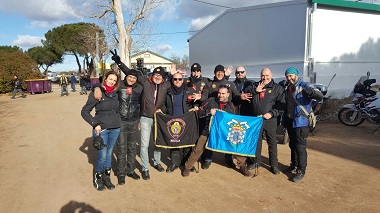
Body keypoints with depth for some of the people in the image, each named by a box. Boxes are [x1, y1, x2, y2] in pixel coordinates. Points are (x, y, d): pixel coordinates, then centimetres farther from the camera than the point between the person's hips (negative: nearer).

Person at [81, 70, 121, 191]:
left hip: (115, 129, 4)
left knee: (109, 154, 13)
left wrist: (118, 121, 4)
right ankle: (97, 178, 22)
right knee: (102, 156, -1)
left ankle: (107, 177, 29)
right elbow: (84, 111, -5)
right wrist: (95, 124, -13)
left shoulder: (116, 94, 6)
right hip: (101, 129, -4)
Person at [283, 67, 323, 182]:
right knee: (292, 145, 18)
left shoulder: (304, 86, -9)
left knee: (300, 147, -5)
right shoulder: (287, 88, 13)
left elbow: (320, 96, -22)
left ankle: (301, 171, 3)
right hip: (289, 121, 7)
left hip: (300, 122, -7)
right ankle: (294, 165, 33)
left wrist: (309, 92, -42)